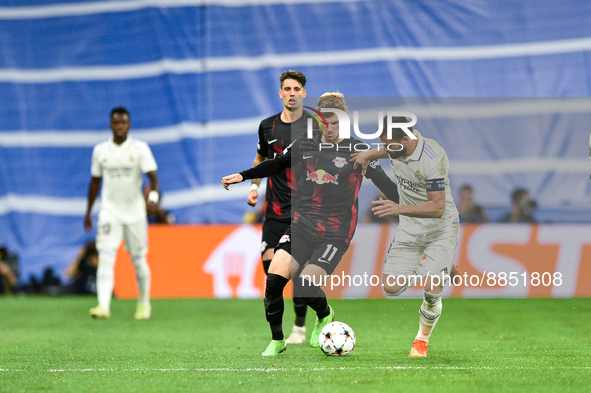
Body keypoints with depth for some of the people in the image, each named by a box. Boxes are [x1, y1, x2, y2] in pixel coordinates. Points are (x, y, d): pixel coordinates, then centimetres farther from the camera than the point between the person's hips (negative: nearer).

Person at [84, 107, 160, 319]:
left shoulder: (140, 148, -4)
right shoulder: (100, 150, 5)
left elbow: (152, 175, -13)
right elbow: (95, 182, 16)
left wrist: (153, 194, -34)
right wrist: (88, 212, 18)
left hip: (135, 212, -1)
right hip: (110, 212, 1)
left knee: (139, 260, 6)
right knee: (105, 258, -14)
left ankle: (144, 303, 26)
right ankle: (103, 306, -23)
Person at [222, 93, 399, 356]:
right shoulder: (305, 144, 7)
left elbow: (384, 183, 3)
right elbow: (277, 164, 22)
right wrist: (243, 176, 19)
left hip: (336, 233, -4)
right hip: (302, 224, 4)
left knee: (305, 286, -18)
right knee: (274, 279, -14)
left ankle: (325, 316, 18)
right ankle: (277, 341, 6)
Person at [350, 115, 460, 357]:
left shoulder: (433, 159, -29)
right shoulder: (398, 143, -8)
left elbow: (437, 207, -28)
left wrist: (399, 208, -36)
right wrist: (369, 154, 25)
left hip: (440, 227, -6)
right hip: (409, 228, 6)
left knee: (432, 289, -18)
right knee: (391, 288, -8)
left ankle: (422, 338, 10)